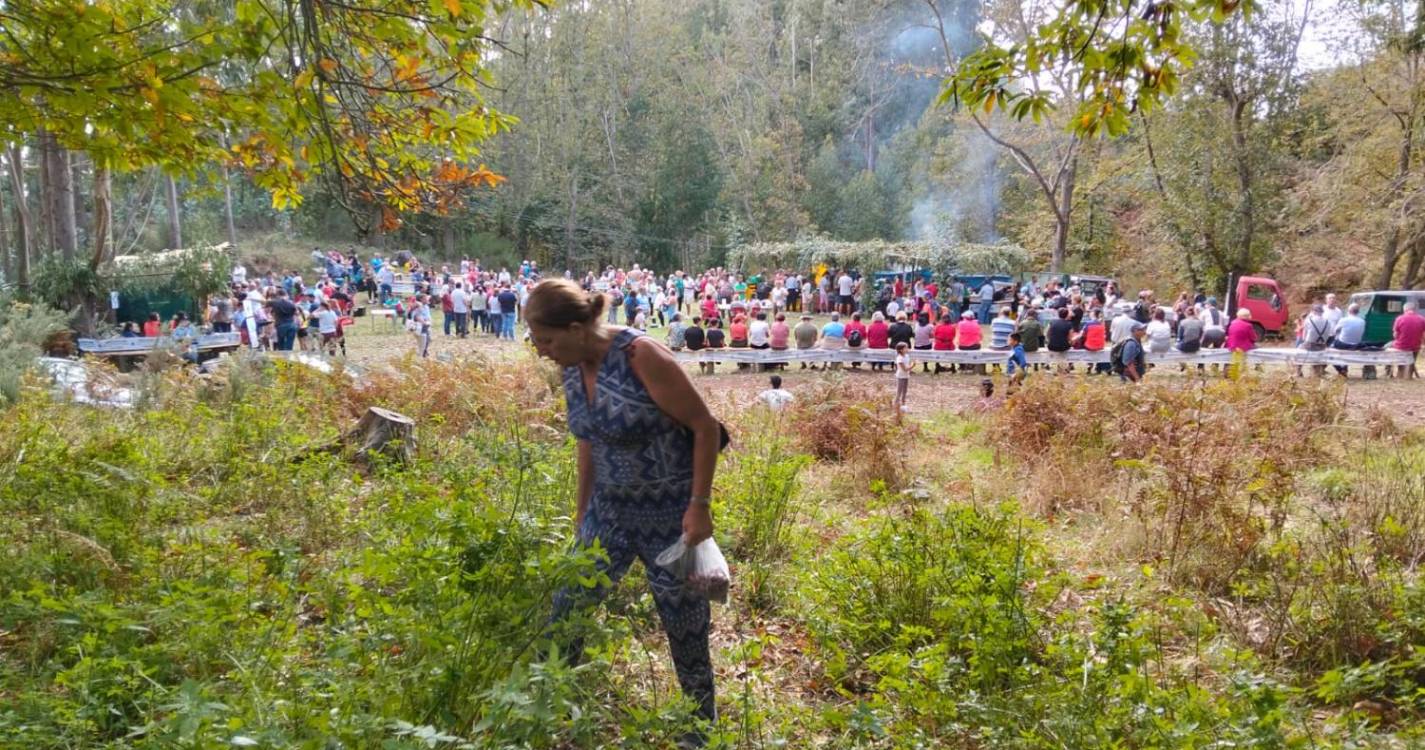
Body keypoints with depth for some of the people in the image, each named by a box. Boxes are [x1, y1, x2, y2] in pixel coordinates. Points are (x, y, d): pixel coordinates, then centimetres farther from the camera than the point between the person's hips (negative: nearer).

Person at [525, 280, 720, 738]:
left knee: (687, 635, 7)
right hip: (608, 513, 7)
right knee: (565, 618, 10)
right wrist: (582, 512, 19)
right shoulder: (573, 370, -1)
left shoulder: (640, 356, -23)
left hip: (669, 516, -6)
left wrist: (700, 506, -19)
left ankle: (702, 733, 28)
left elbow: (706, 426, -18)